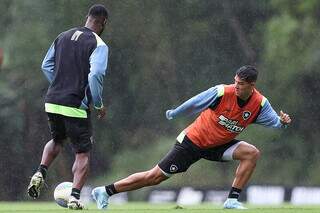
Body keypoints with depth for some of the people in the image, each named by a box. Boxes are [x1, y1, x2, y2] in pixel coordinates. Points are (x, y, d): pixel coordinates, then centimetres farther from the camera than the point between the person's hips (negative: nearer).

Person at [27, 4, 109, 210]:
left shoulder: (63, 37, 10)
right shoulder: (98, 45, -10)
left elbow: (46, 66, 15)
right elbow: (95, 75, -21)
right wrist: (99, 105, -9)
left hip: (52, 103, 6)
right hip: (76, 107, -6)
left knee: (57, 140, 29)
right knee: (83, 153, 6)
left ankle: (41, 173, 5)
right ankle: (75, 197, -7)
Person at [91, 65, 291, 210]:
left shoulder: (260, 104, -13)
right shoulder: (222, 92, -25)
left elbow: (274, 122, -10)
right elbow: (194, 103, -10)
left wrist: (282, 122, -33)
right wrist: (174, 114, 3)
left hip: (219, 145, 4)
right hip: (193, 142, -4)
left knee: (252, 153, -18)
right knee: (155, 177, -5)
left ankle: (232, 200, -13)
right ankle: (105, 192, 7)